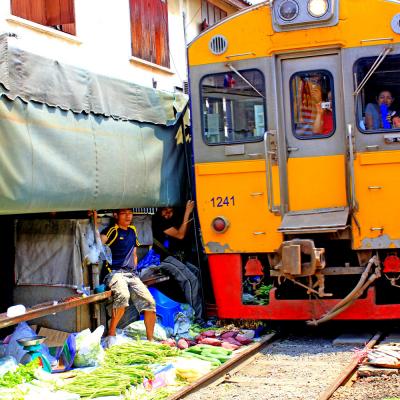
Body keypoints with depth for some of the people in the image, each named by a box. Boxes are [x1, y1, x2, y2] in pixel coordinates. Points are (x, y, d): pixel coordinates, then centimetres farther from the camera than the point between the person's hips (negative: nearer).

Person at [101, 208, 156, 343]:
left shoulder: (132, 230, 20)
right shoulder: (112, 231, -1)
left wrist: (134, 271, 16)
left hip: (131, 273, 6)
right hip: (115, 272, -6)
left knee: (150, 302, -11)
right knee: (123, 296, -36)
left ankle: (150, 341, 1)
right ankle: (111, 333, -20)